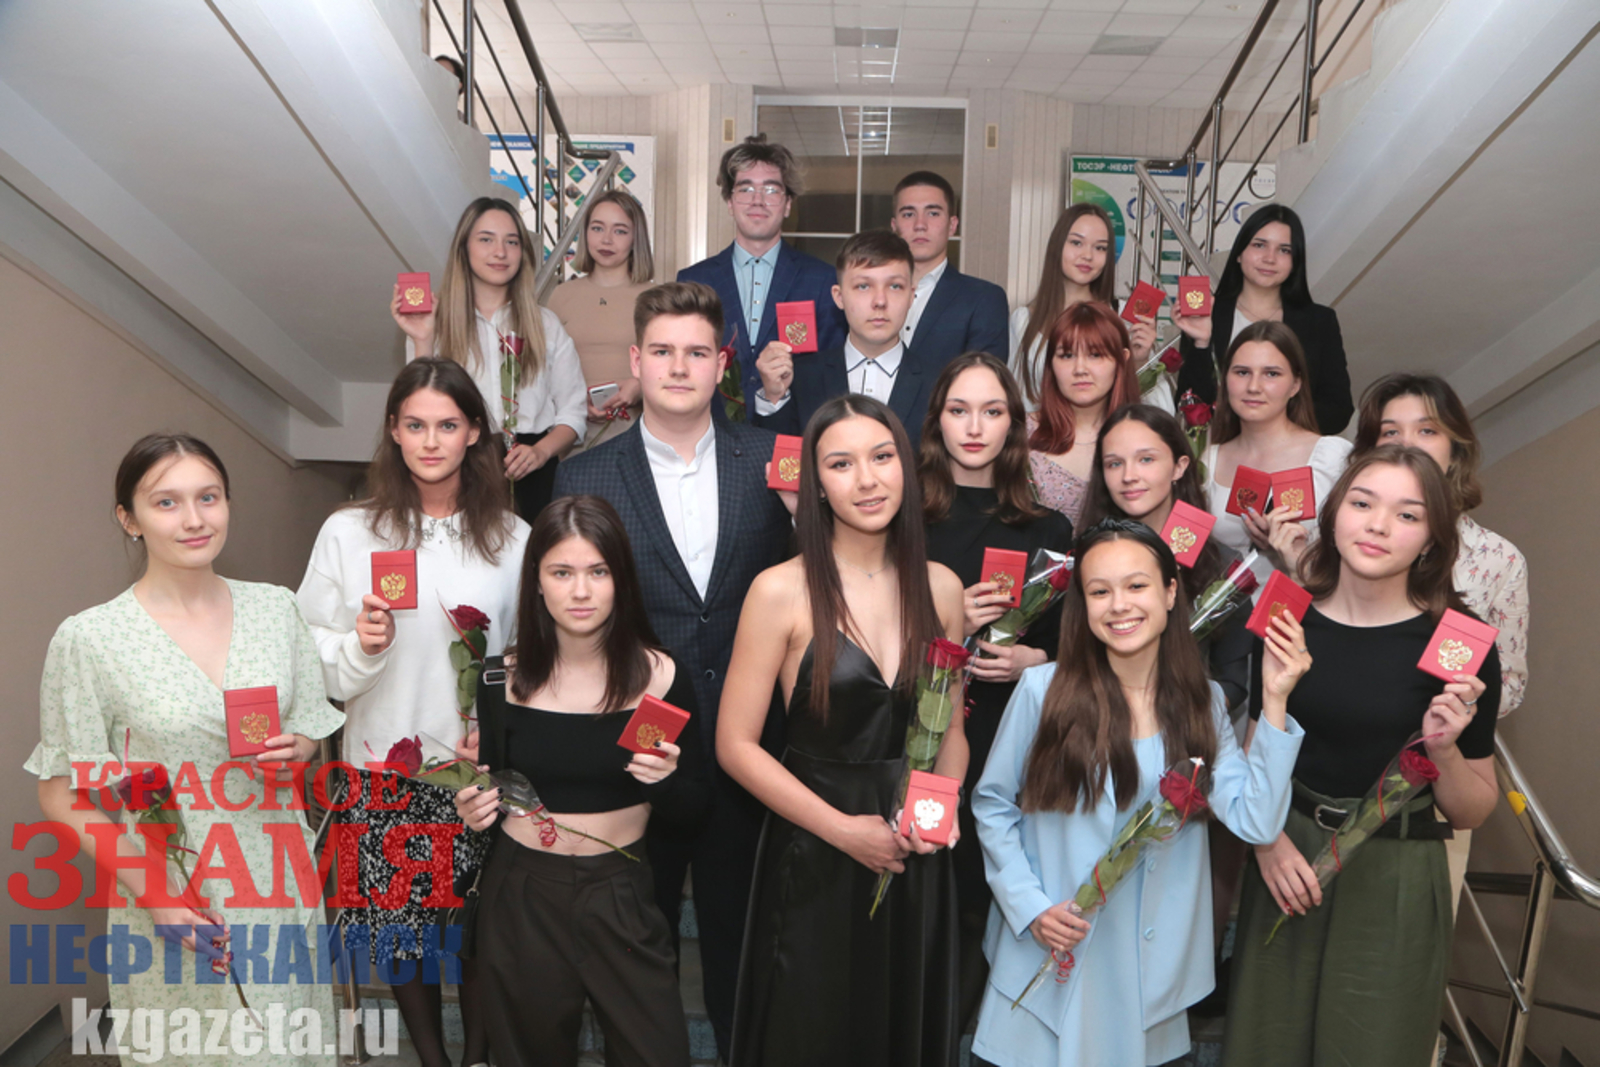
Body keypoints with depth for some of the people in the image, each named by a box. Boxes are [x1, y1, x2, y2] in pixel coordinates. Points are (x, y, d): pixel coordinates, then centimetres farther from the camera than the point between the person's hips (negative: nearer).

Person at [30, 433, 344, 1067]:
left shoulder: (276, 607, 0)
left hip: (280, 883, 3)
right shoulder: (89, 639, -10)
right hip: (171, 905, -3)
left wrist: (294, 751, -10)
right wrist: (151, 890, -14)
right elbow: (62, 796, -5)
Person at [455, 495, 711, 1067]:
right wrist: (474, 806, -11)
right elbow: (492, 788, 11)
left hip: (619, 894, -1)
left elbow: (694, 809, -2)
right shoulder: (505, 679, -4)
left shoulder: (660, 676, -9)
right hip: (520, 895, 2)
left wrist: (666, 779, -23)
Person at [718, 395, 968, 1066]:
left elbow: (951, 727, 10)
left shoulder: (940, 588, 1)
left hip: (917, 859, 4)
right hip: (814, 858, -3)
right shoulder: (781, 592, -13)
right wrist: (843, 829, -14)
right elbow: (736, 745, -11)